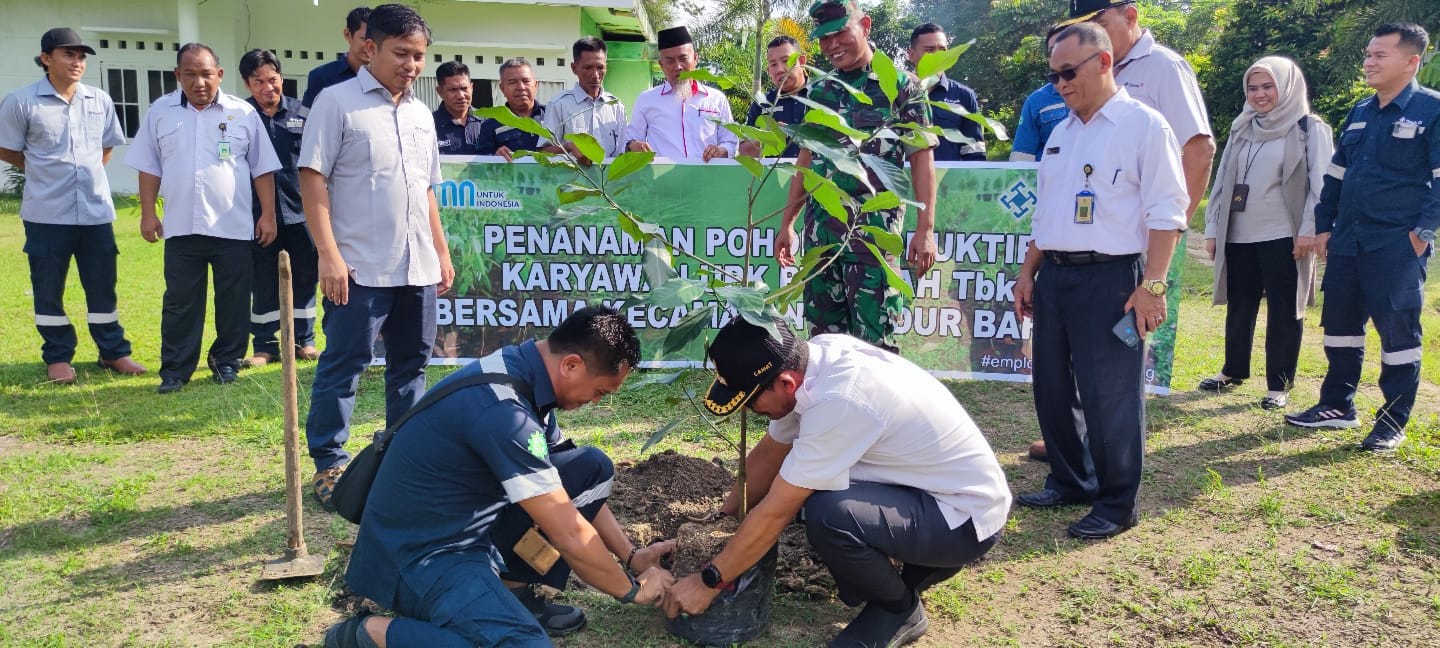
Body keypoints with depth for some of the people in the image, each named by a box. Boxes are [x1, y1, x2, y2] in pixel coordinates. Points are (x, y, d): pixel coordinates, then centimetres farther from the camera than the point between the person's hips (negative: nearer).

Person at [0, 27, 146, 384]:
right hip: (46, 213, -3)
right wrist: (48, 173, 9)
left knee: (103, 286, 9)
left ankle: (114, 352, 20)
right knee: (48, 289, 6)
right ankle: (57, 357, 18)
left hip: (96, 211, 3)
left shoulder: (101, 101, 4)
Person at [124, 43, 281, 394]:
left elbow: (262, 168, 3)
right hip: (181, 227, 1)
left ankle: (226, 361, 22)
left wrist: (268, 214, -1)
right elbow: (149, 167, 10)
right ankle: (175, 369, 13)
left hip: (233, 227, -1)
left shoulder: (243, 113, 1)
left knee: (234, 300, 7)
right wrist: (147, 212, 4)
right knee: (180, 302, 5)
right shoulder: (160, 112, 6)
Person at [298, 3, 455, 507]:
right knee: (342, 366, -1)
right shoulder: (337, 102, -5)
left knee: (410, 365, 13)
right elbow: (312, 179, -9)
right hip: (360, 268, -6)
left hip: (418, 269, 7)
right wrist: (328, 254, -16)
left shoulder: (421, 113, 15)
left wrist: (441, 251, 16)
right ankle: (329, 464, 10)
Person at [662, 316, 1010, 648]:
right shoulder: (814, 356, -8)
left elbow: (775, 513, -25)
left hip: (968, 515, -9)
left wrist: (710, 581, -14)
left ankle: (900, 608, -2)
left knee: (826, 515, -31)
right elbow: (768, 453, 6)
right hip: (930, 484, 9)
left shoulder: (839, 403, -32)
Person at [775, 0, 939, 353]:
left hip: (874, 227, -5)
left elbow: (921, 158, -4)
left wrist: (925, 229, -12)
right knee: (823, 336, 9)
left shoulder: (901, 85, -1)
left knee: (874, 340, -5)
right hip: (819, 227, 5)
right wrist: (787, 223, 15)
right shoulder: (819, 90, 13)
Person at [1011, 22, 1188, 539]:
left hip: (1109, 277, -7)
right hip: (1054, 275, 7)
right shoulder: (1061, 132, 15)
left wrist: (1152, 285, -17)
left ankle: (1117, 503, 11)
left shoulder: (1143, 125, -6)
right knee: (1052, 389, 13)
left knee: (1110, 396, -2)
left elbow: (1165, 213, -11)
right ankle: (1069, 481, 29)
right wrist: (1028, 272, 16)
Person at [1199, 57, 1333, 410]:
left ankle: (1279, 385, 8)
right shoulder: (1242, 129, 15)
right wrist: (1212, 229, 11)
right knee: (1239, 307, 13)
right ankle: (1234, 370, 29)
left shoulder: (1309, 129, 0)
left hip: (1283, 237, -5)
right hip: (1239, 236, 5)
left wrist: (1309, 230, -14)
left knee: (1283, 311, 0)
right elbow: (1223, 182, 15)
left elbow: (1321, 183, -6)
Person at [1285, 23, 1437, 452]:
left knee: (1398, 331, -1)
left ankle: (1393, 421, 9)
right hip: (1347, 241, 7)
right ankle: (1337, 405, 24)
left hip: (1397, 246, -7)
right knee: (1339, 323, 11)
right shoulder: (1360, 112, 14)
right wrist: (1323, 226, 14)